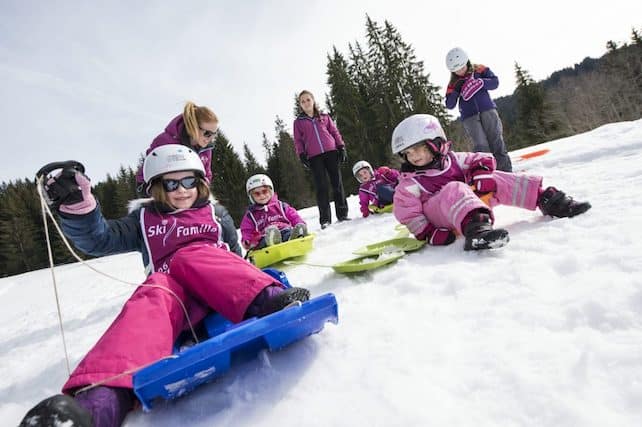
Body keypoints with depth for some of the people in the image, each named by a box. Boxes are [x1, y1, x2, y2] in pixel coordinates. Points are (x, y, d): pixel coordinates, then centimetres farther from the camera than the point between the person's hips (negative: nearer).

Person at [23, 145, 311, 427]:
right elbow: (98, 239, 9)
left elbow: (232, 256, 22)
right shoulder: (145, 220, 21)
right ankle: (101, 398, -61)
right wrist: (77, 207, -10)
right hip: (171, 293, 0)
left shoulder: (215, 213, 21)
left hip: (219, 295, 0)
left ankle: (268, 301, -53)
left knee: (191, 255, -29)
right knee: (153, 294, -34)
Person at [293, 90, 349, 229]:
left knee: (337, 183, 0)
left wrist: (341, 147, 3)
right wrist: (302, 156, -4)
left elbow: (335, 132, 14)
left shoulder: (324, 117, 16)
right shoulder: (298, 122, 13)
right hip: (314, 156, -1)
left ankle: (342, 214, 8)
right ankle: (325, 219, -3)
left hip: (331, 152, 1)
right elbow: (298, 141, 10)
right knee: (321, 187, -6)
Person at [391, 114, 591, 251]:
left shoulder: (452, 160, 10)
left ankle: (547, 200, -6)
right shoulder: (409, 183, -3)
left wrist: (479, 176, -10)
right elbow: (408, 214, -9)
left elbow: (484, 159, 12)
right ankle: (476, 229, -62)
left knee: (496, 180, -5)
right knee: (455, 189, -34)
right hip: (439, 218, -6)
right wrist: (429, 234, -21)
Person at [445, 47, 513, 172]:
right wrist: (456, 91, -11)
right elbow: (450, 105, 5)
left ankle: (506, 171, -2)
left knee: (497, 141, -4)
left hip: (487, 110, 0)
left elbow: (495, 82, 0)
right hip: (469, 117, 0)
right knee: (481, 145, -14)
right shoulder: (453, 83, 11)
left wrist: (480, 82, -17)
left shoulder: (479, 69, 8)